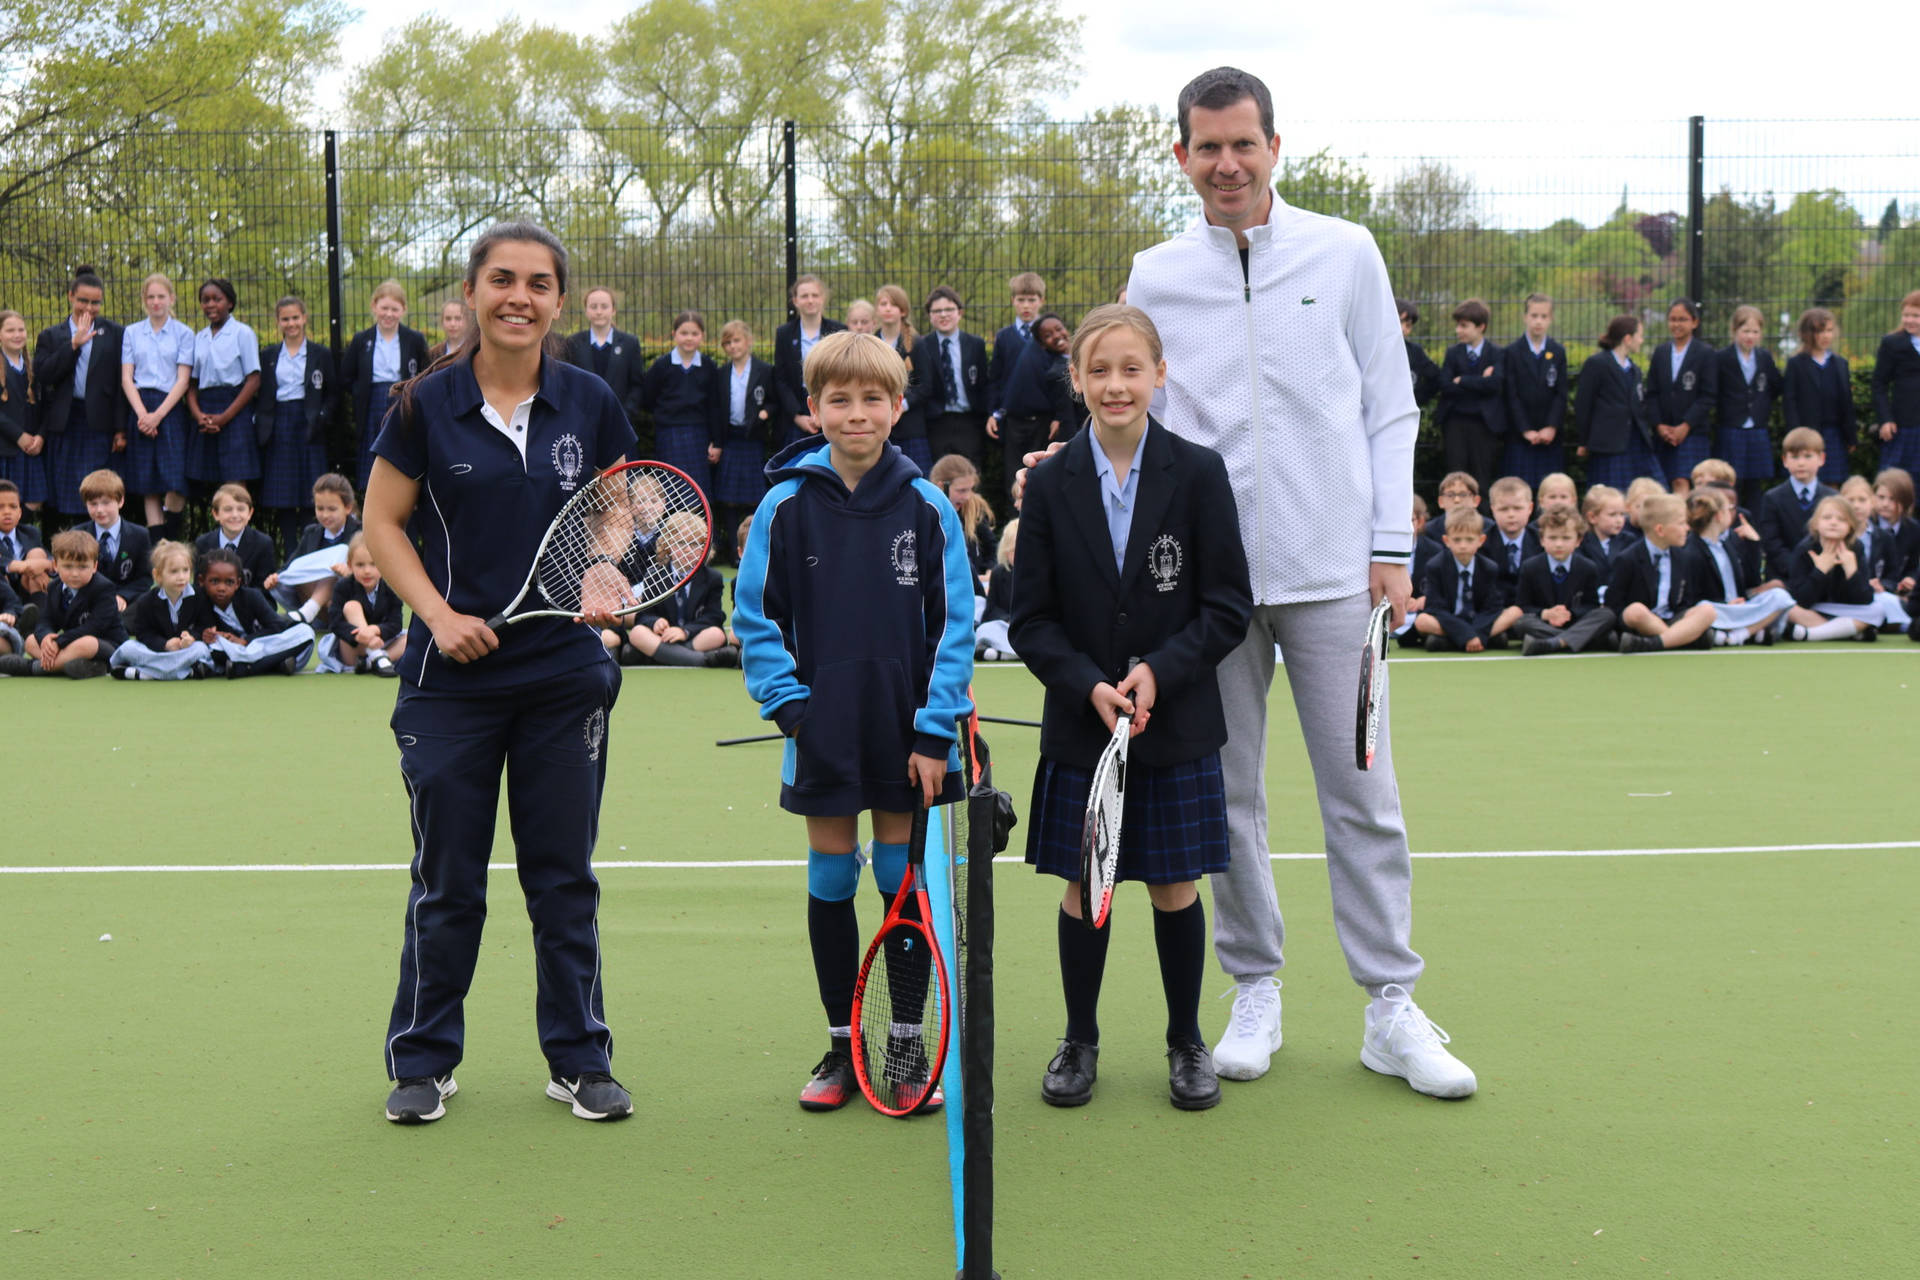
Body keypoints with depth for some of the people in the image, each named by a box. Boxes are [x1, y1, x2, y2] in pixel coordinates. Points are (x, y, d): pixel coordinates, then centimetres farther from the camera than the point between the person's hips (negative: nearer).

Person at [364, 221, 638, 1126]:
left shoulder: (590, 404, 2)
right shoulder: (429, 406, -4)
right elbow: (381, 522, 2)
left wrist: (606, 576, -9)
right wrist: (438, 613, -11)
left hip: (565, 673, 2)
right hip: (453, 677, -1)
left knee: (564, 876, 8)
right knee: (446, 881, 7)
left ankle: (579, 1059, 21)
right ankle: (423, 1060, 23)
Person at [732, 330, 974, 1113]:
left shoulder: (928, 506, -3)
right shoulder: (786, 504, -2)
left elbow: (954, 624, 0)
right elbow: (754, 616, 4)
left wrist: (936, 731, -6)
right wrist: (787, 699, -7)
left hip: (909, 734, 0)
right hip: (823, 733, 0)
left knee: (905, 884, 5)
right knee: (830, 881, 8)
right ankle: (843, 1046, 20)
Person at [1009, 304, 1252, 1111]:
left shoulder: (1200, 474, -4)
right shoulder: (1050, 485, -1)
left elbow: (1229, 608, -4)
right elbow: (1030, 620, 0)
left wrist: (1159, 671, -17)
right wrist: (1090, 686, -15)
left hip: (1177, 726, -1)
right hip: (1079, 726, 1)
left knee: (1174, 888, 7)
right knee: (1082, 888, 7)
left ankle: (1186, 1042, 25)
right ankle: (1079, 1041, 25)